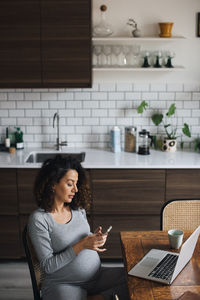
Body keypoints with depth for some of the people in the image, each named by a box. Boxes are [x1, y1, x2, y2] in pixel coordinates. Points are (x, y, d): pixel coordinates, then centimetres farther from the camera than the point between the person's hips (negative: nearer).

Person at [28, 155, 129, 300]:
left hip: (97, 276, 6)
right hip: (64, 284, -6)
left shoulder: (78, 209, 6)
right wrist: (81, 246, -20)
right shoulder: (39, 219, -11)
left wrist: (96, 238, -3)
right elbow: (48, 266, -13)